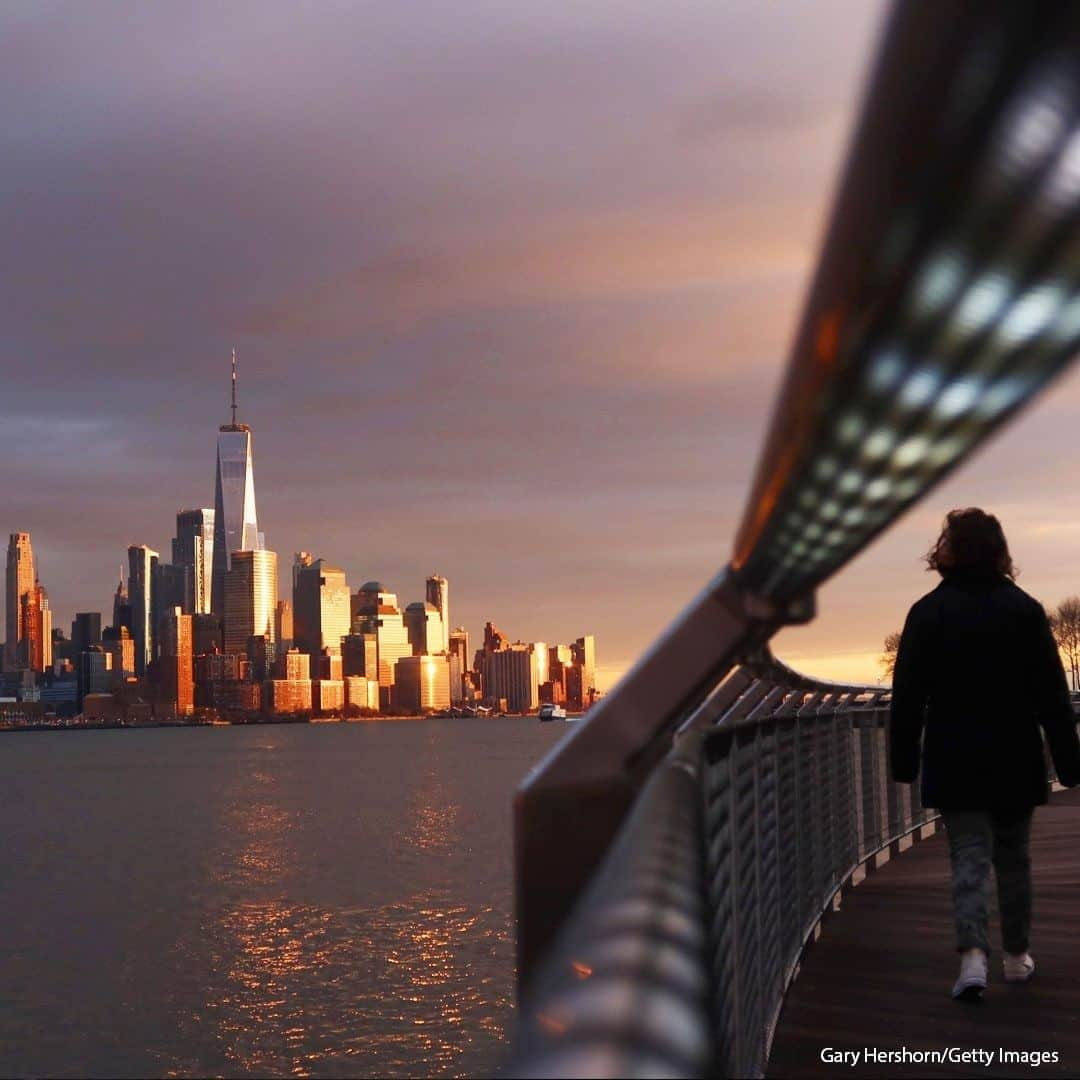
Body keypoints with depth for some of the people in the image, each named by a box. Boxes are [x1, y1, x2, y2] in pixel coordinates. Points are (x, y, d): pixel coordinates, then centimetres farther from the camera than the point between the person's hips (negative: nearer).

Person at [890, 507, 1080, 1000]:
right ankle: (1016, 954, 24)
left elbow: (908, 696, -5)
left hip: (954, 763, -1)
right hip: (1015, 761, 2)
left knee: (969, 858, -2)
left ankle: (973, 953, -19)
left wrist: (904, 760, 3)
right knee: (1013, 858, 15)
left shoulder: (927, 612, -6)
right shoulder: (1025, 609, -2)